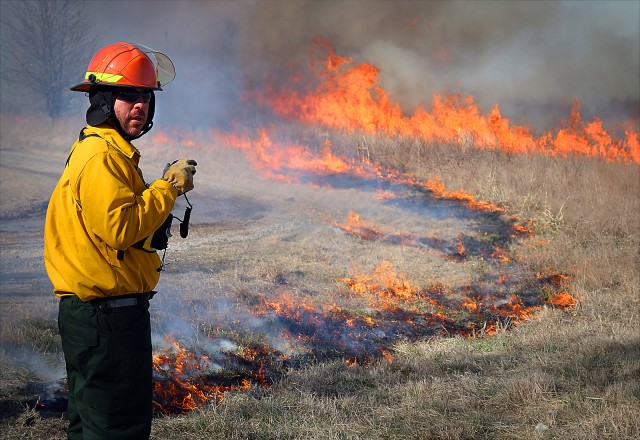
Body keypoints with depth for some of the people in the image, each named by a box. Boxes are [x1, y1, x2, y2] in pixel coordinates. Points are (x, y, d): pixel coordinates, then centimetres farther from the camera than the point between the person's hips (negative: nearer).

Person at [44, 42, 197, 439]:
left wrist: (168, 187, 8)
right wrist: (169, 186, -16)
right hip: (107, 313, -11)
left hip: (98, 312, 11)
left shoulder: (103, 150, 18)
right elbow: (120, 229, -25)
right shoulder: (102, 156, -16)